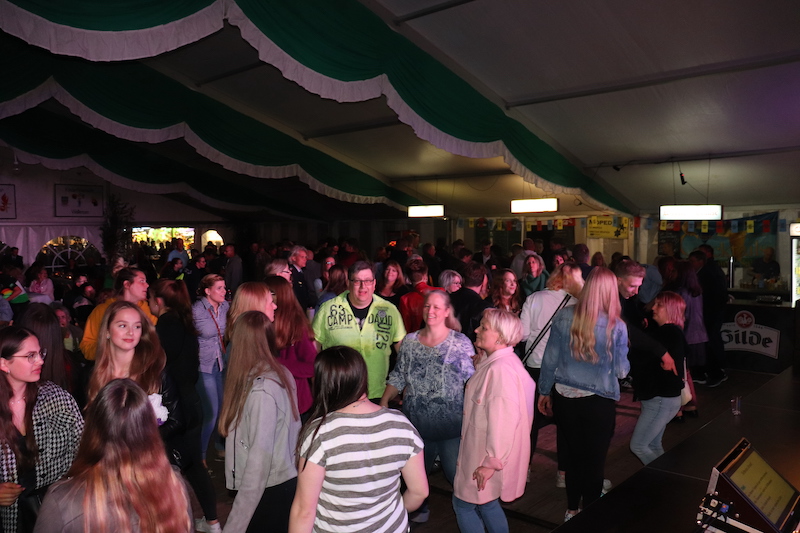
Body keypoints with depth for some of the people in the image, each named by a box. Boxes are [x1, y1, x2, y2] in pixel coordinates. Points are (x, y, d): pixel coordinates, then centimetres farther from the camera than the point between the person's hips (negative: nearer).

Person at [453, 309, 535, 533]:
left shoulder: (501, 369, -27)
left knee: (463, 504, 6)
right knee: (487, 503, 22)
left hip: (486, 454, -10)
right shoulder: (494, 362, 5)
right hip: (481, 447, 10)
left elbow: (503, 420, -30)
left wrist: (491, 462, -23)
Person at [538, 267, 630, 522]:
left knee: (574, 455, 21)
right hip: (599, 402, -2)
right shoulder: (617, 326, -14)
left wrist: (545, 391, 10)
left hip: (564, 397, 3)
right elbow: (621, 370, -8)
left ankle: (572, 510, 35)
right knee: (594, 459, 16)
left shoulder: (564, 316, -8)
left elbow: (550, 358, -2)